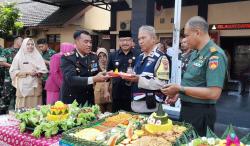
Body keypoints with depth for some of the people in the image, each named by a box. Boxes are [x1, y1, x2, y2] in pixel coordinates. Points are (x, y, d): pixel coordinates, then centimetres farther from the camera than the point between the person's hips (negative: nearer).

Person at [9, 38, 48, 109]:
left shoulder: (38, 56, 9)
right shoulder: (19, 56, 4)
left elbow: (44, 70, 6)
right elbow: (13, 71, -2)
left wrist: (37, 73, -15)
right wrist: (27, 72, -12)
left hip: (35, 85, 2)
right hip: (23, 86, -1)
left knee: (35, 108, 1)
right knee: (23, 108, -1)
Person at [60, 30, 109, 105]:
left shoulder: (93, 56, 2)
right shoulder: (67, 58, -14)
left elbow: (97, 74, 5)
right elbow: (70, 79, -27)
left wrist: (106, 75, -17)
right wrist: (93, 79, -36)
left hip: (88, 100, 5)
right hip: (71, 101, -5)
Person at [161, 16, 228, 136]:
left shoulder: (215, 55, -20)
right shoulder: (195, 53, 9)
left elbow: (214, 93, -26)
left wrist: (180, 89, -22)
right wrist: (178, 93, 1)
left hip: (200, 112, -9)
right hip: (187, 108, 9)